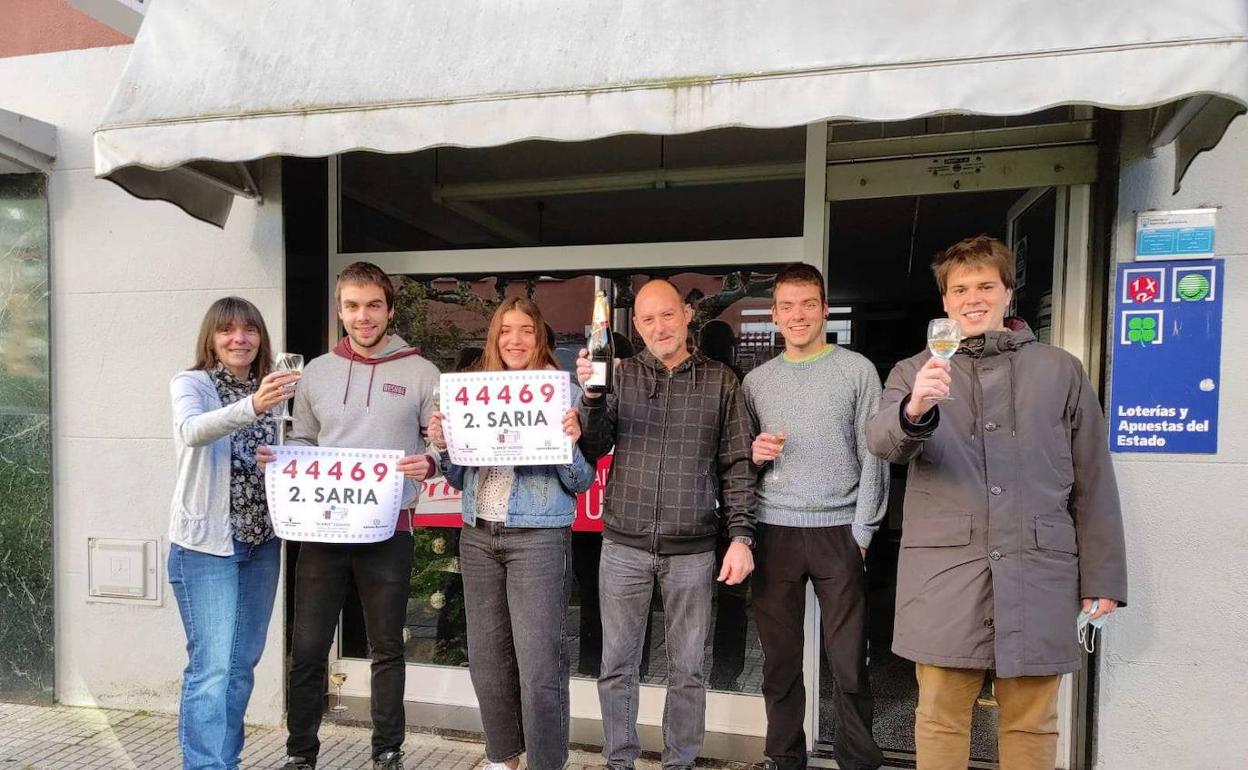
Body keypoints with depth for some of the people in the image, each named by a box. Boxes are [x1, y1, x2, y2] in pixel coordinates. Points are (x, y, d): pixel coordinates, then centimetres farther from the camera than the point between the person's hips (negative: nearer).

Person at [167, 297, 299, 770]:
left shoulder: (267, 389, 9)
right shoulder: (191, 384, -6)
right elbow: (193, 431, -29)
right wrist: (251, 406, -46)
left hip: (261, 542, 6)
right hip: (205, 543, -5)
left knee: (242, 662, 14)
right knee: (212, 665, -6)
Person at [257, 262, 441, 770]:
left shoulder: (420, 372, 0)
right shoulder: (316, 371, 9)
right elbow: (302, 443, 16)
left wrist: (428, 463, -21)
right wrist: (275, 457, -4)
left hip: (388, 529, -2)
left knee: (386, 648, 11)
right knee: (308, 647, 9)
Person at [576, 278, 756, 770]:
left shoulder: (720, 381, 3)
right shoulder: (621, 375, 5)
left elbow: (737, 464, 3)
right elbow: (594, 449, 0)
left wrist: (741, 536, -5)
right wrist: (591, 396, -17)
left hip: (692, 550, 0)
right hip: (624, 545, 1)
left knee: (687, 669, 11)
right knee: (617, 664, 11)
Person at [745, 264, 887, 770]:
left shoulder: (857, 370, 3)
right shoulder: (756, 380, 10)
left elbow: (872, 457, 0)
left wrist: (861, 532, -5)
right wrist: (753, 454, -6)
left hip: (838, 530, -2)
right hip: (775, 532, 2)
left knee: (848, 662, 2)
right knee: (780, 658, 8)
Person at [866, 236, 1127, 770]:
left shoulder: (1059, 370, 9)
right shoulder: (914, 373, 7)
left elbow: (1093, 483, 10)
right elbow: (883, 442, -13)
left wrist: (1102, 579, 7)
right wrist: (914, 411, -35)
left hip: (1037, 573, 1)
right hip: (944, 572, 0)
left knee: (1031, 722, 10)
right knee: (940, 717, 7)